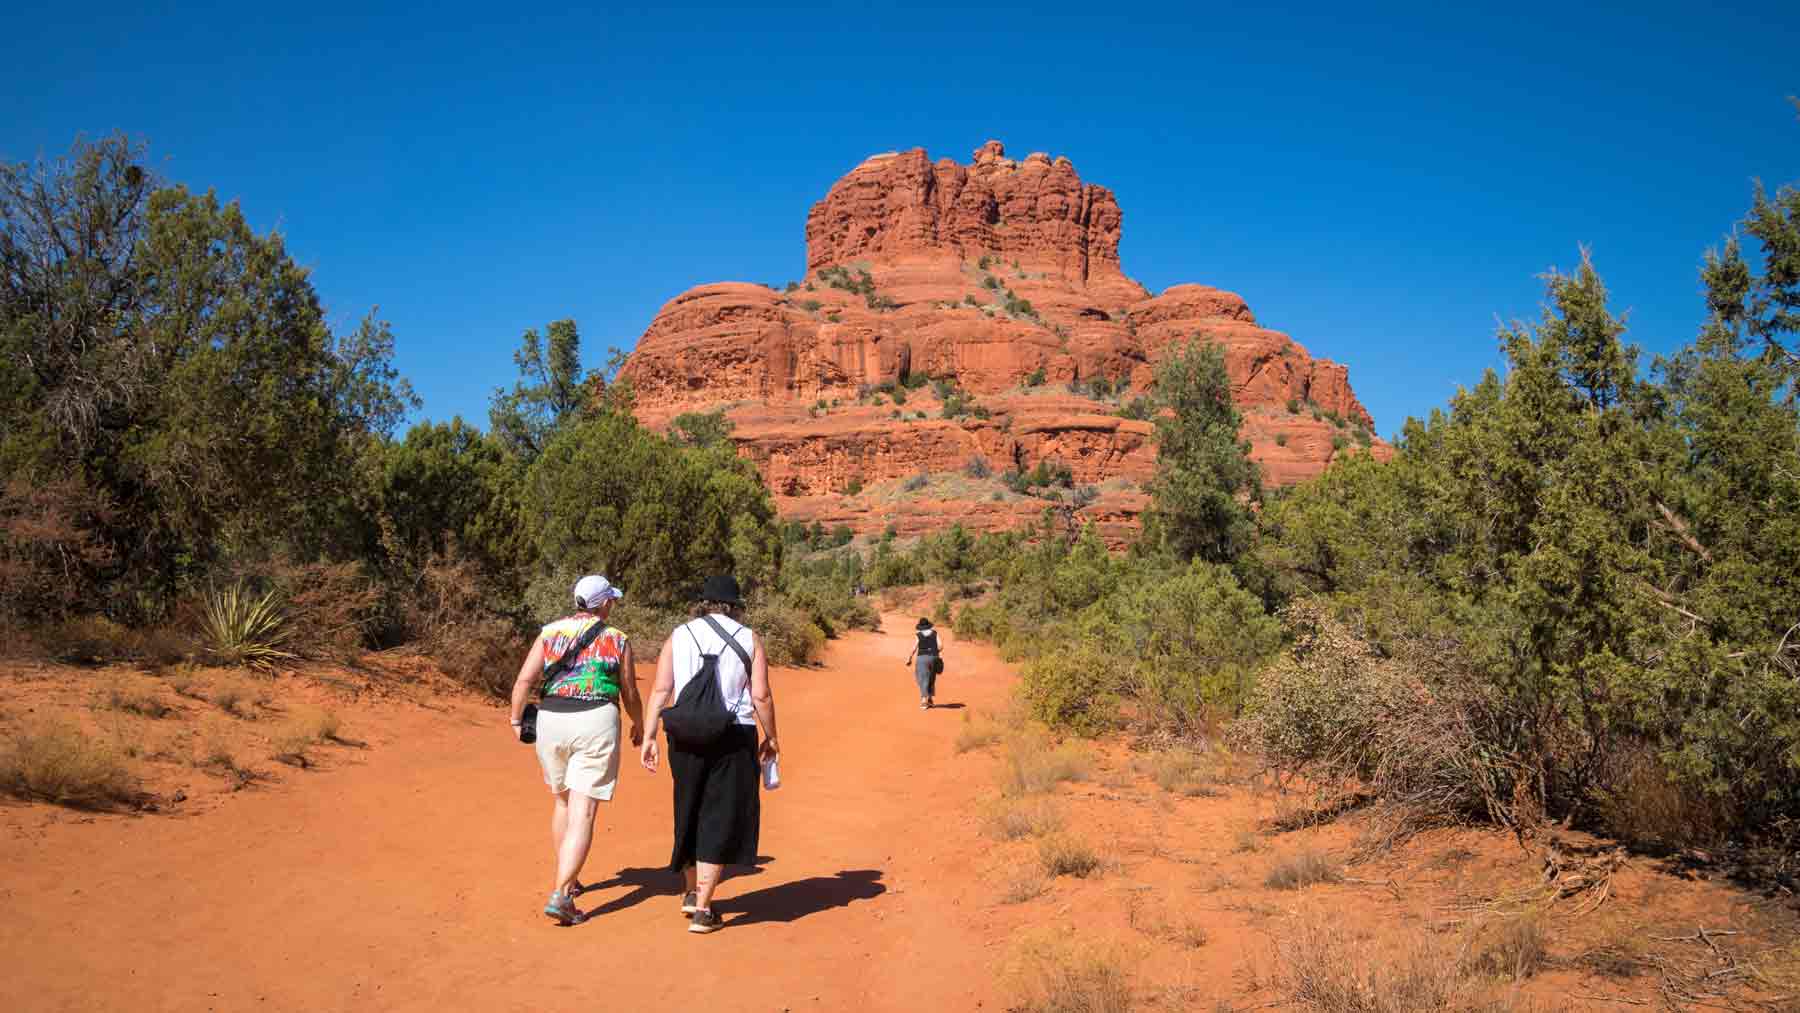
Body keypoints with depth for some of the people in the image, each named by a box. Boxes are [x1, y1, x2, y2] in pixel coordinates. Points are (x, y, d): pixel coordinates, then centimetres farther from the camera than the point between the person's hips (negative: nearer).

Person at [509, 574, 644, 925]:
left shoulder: (550, 633, 8)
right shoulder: (617, 640, 4)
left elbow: (524, 679, -1)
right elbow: (630, 695, 8)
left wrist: (516, 719, 12)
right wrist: (639, 726, 25)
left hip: (551, 721, 4)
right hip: (596, 723, -4)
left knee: (564, 801, 23)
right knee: (582, 812, -4)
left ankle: (566, 880, 35)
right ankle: (560, 895, -15)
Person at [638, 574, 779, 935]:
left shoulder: (678, 636, 5)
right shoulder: (749, 639, 0)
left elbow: (660, 690, -2)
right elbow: (761, 696, -5)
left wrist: (649, 735, 0)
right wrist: (771, 737, 7)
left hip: (686, 737, 2)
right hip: (734, 738, -2)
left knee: (690, 812, 21)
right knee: (720, 821, 5)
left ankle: (690, 891, 32)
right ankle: (702, 909, 4)